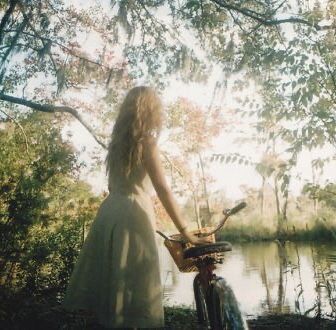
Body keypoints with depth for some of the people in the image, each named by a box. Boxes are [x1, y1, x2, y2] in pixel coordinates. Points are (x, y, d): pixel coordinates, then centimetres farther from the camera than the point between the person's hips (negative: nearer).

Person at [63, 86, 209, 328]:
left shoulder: (118, 140, 13)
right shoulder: (146, 141, -7)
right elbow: (163, 190, -12)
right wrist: (185, 231, -11)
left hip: (110, 211, 7)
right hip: (133, 214, -7)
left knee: (109, 279, 12)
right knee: (134, 285, 1)